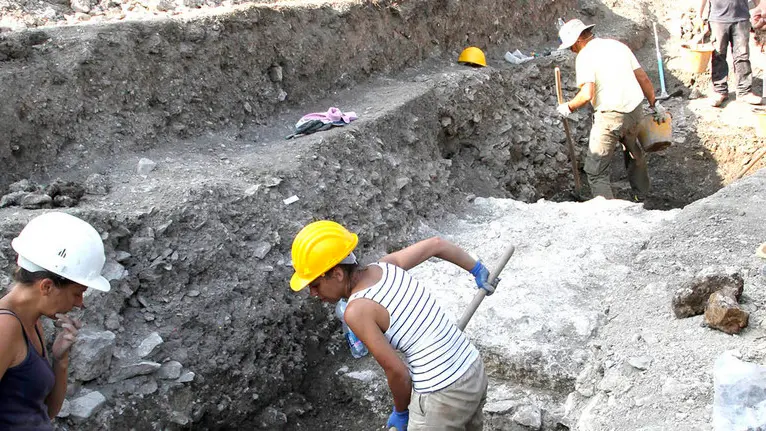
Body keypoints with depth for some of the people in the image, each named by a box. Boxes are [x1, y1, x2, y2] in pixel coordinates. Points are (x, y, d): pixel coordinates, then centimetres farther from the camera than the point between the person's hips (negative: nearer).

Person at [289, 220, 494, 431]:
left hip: (442, 397, -8)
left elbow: (397, 371, -15)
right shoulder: (385, 266, 1)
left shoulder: (356, 310, -19)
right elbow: (436, 244, 10)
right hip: (474, 372, 8)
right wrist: (478, 270, 26)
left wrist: (400, 412, 5)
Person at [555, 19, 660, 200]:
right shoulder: (617, 45, 11)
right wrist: (654, 104, 22)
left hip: (610, 116, -8)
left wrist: (569, 107, -4)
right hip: (635, 111, 8)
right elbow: (643, 78, 12)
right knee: (635, 154, 31)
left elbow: (587, 94, -21)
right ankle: (641, 197, 47)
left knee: (596, 170, 0)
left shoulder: (585, 56, -9)